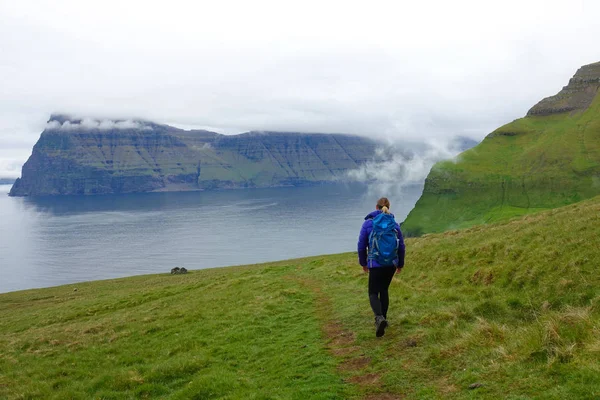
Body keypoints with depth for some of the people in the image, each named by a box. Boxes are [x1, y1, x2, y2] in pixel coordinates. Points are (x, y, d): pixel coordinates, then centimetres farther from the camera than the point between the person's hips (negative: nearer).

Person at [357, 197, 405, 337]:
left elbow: (361, 245, -1)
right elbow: (401, 246, 6)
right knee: (384, 290, 22)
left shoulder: (368, 223, -4)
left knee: (373, 293, 5)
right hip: (391, 264, 3)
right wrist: (400, 264, 21)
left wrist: (363, 263, 14)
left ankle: (379, 318, -20)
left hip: (375, 264, -3)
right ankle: (383, 318, 25)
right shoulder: (394, 224, 3)